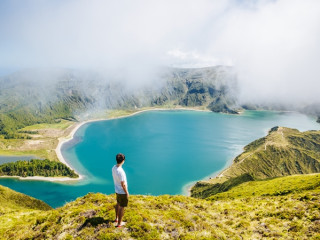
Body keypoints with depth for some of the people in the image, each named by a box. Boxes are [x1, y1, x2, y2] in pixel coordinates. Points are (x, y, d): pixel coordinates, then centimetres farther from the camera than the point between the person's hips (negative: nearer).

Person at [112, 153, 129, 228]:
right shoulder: (121, 172, -33)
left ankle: (116, 218, 46)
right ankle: (119, 223, 24)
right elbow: (123, 184, -25)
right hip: (122, 192, -8)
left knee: (118, 204, 27)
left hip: (117, 190, 8)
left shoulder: (114, 168, -7)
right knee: (122, 207, 9)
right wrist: (127, 193, -12)